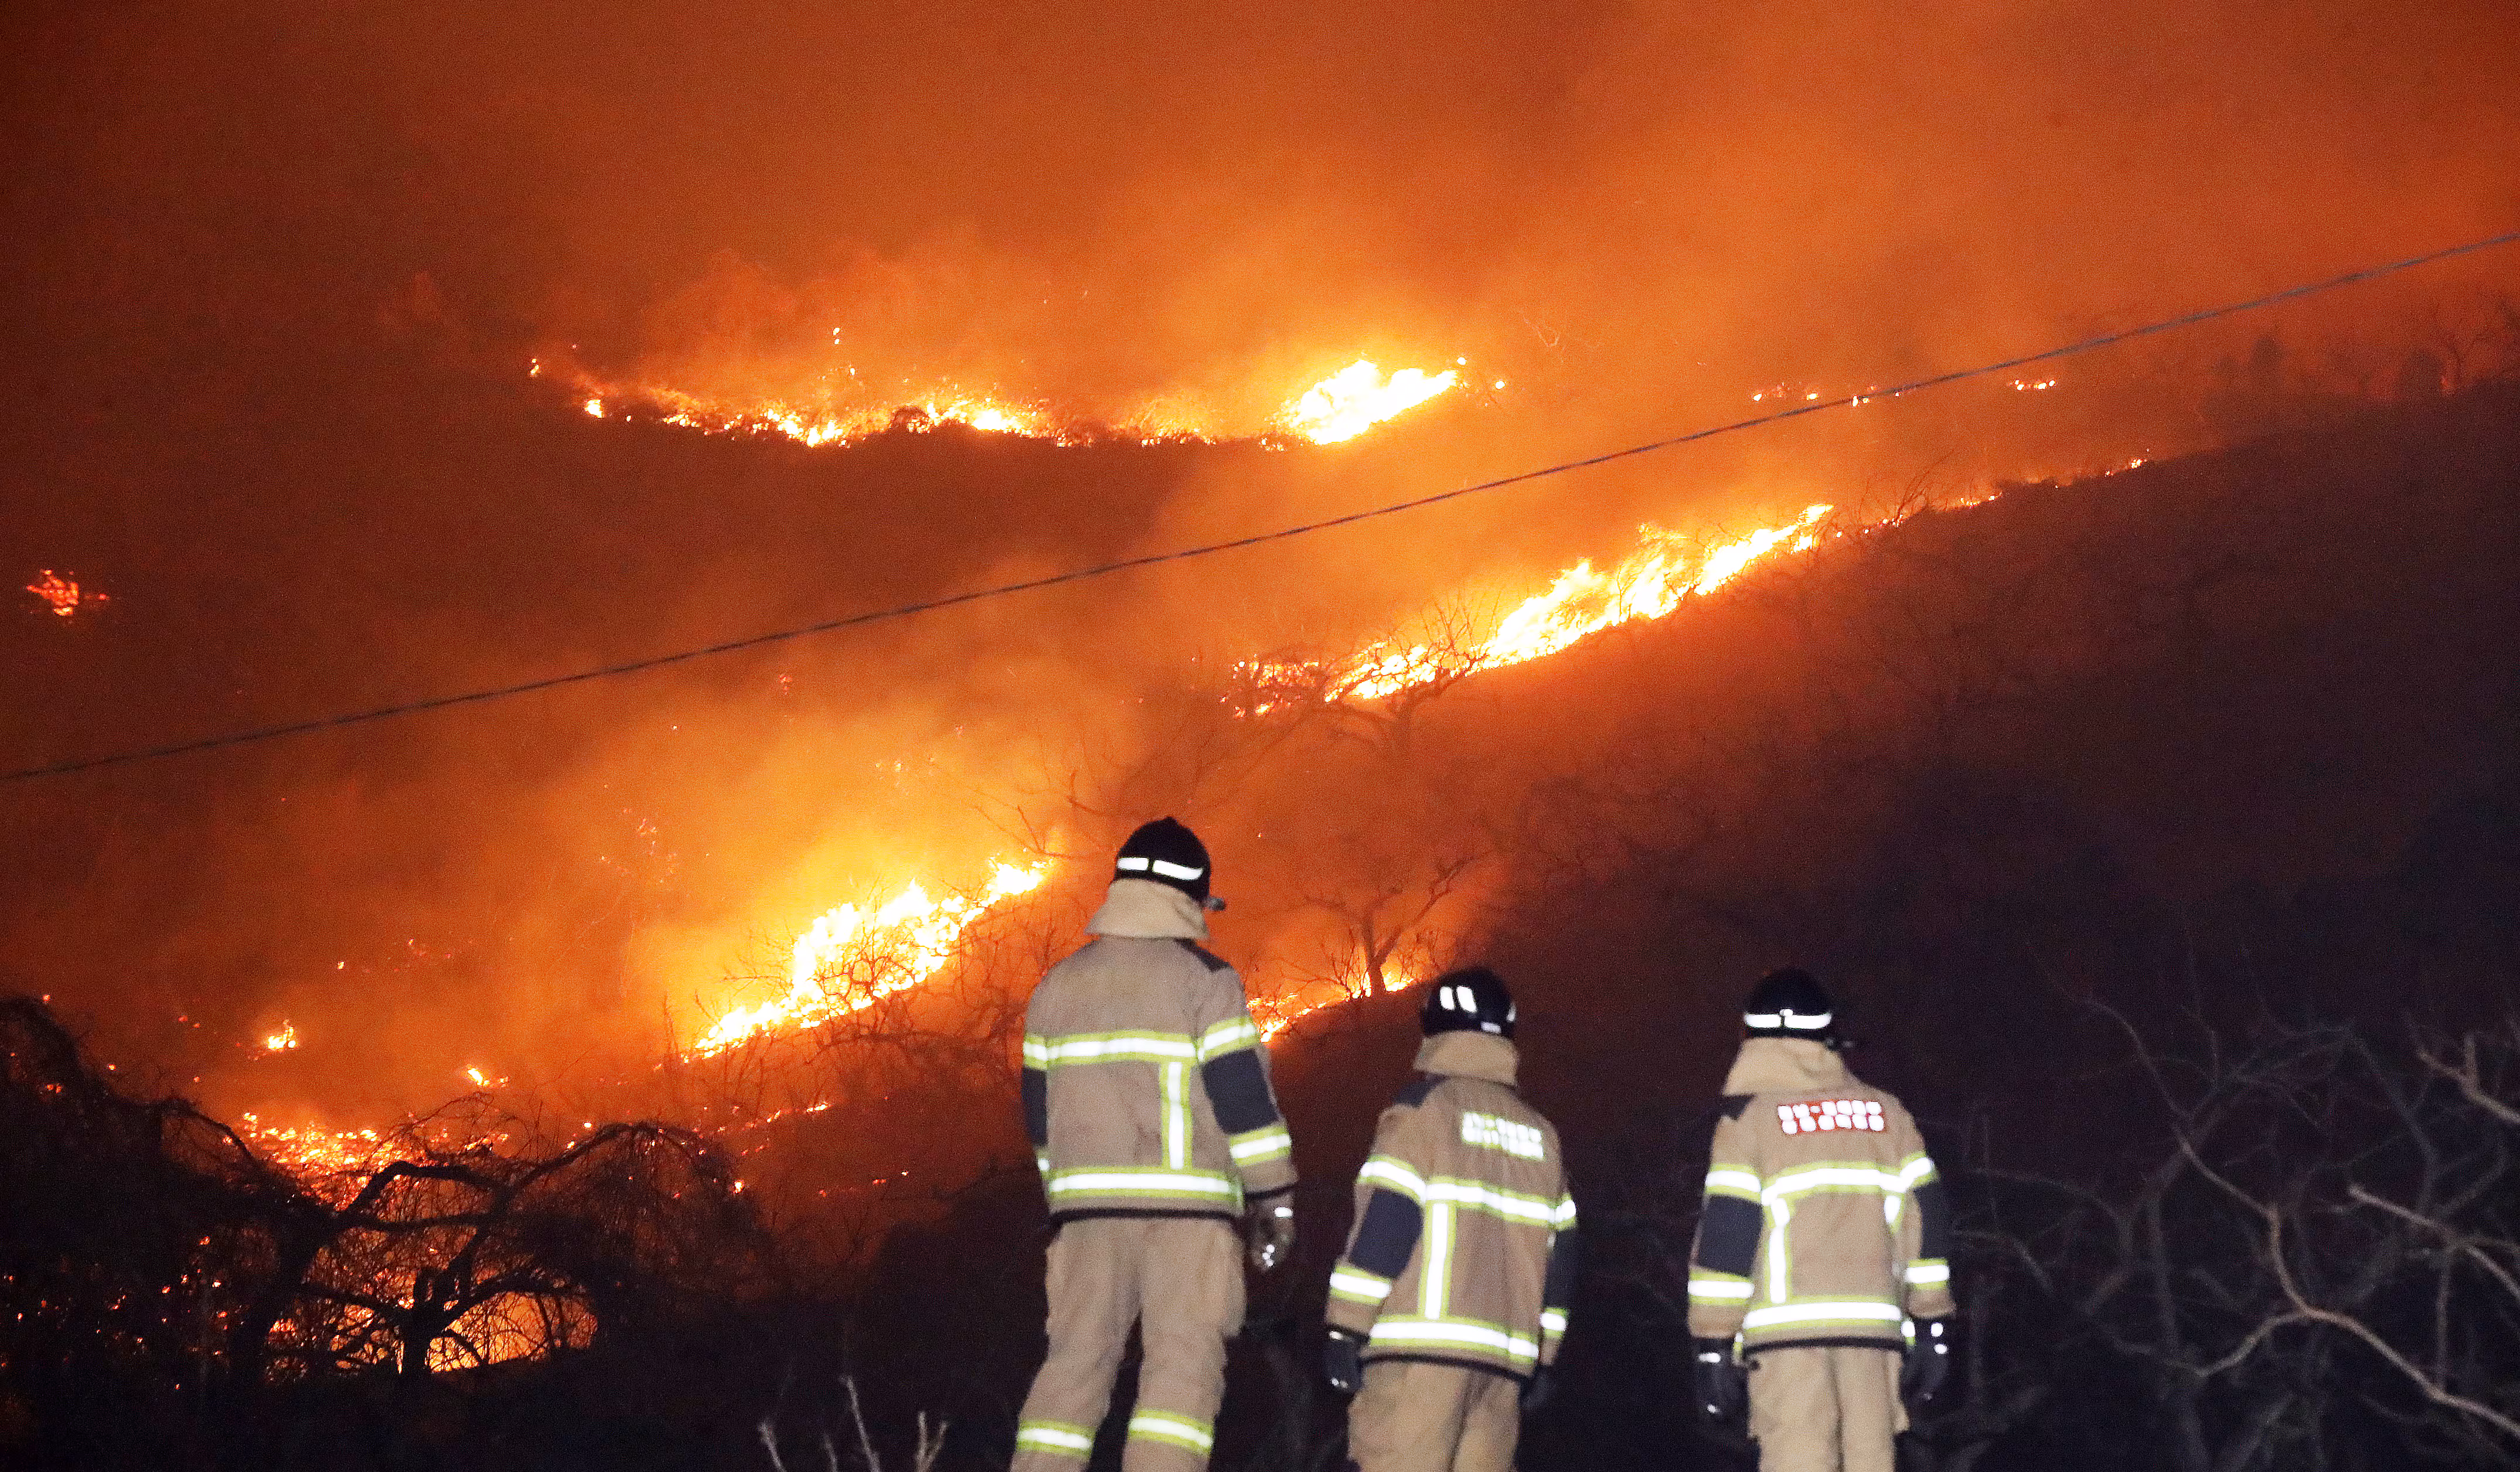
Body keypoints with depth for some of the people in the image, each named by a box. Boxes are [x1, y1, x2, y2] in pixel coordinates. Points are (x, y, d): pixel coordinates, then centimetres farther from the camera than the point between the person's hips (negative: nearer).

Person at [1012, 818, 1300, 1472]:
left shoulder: (1058, 985, 13)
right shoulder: (1203, 979, -4)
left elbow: (1041, 1112, 17)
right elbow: (1244, 1095, -7)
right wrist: (1274, 1199, -1)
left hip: (1086, 1204, 5)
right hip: (1184, 1205, -5)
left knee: (1075, 1362, 8)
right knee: (1183, 1366, -5)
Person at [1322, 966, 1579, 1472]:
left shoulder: (1424, 1107, 0)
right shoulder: (1539, 1134, 19)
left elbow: (1386, 1222, -9)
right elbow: (1559, 1254, 18)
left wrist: (1345, 1329, -7)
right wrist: (1543, 1356, 22)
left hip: (1423, 1345, -6)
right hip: (1504, 1355, 6)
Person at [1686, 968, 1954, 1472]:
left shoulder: (1750, 1116, 1)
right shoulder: (1886, 1113, 13)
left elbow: (1727, 1232, -4)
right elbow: (1926, 1218, 11)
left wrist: (1713, 1345, -2)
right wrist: (1931, 1326, 14)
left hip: (1788, 1328, -3)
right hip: (1872, 1329, 3)